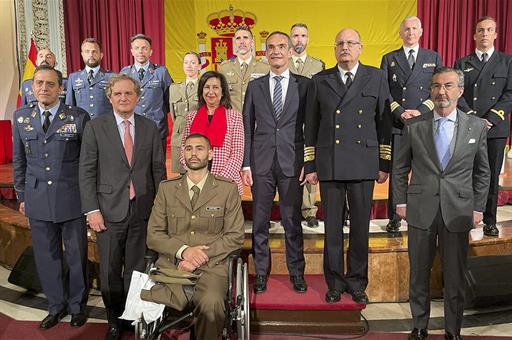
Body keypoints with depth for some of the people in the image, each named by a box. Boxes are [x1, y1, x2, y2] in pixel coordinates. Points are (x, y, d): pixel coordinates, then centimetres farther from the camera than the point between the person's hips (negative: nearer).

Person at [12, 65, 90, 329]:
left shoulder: (78, 117, -5)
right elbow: (18, 161, 12)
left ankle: (77, 305, 31)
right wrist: (21, 196, 11)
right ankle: (56, 305, 33)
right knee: (46, 256, 13)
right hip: (37, 200, 3)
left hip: (72, 198, -3)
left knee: (76, 255, 9)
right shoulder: (20, 118, 6)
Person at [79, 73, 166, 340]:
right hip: (109, 211, -1)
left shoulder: (150, 128, 6)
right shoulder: (95, 127, 1)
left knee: (137, 269, 10)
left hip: (143, 210, 1)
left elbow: (158, 169, 7)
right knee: (110, 271, 8)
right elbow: (87, 172, -1)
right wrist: (92, 210, -8)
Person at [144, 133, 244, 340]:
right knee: (146, 301, -29)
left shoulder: (228, 189, 7)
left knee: (211, 304, -32)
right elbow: (153, 235, 8)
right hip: (171, 265, 2)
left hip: (211, 266, -1)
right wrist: (183, 251, -10)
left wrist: (201, 256, -10)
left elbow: (235, 236, 3)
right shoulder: (166, 188, 12)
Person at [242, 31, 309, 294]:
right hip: (262, 163, 2)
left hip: (292, 163, -1)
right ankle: (261, 271, 22)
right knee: (260, 221, 8)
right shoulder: (255, 86, 10)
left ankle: (296, 272, 22)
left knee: (292, 220, 5)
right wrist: (245, 164, 1)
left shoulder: (304, 85, 5)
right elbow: (247, 128, 8)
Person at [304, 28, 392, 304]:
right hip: (329, 164, 1)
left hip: (363, 164, 0)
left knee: (361, 226, 7)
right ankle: (335, 282, 21)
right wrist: (310, 165, 5)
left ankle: (357, 282, 23)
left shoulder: (376, 77, 8)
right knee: (332, 226, 6)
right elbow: (311, 125, 9)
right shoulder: (319, 81, 9)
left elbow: (384, 122, 7)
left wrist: (385, 163, 3)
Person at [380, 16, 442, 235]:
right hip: (396, 124, 0)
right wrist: (400, 112, -10)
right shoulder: (389, 59, 11)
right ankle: (394, 219, 10)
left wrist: (420, 111, -10)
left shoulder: (433, 58, 12)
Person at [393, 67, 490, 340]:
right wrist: (401, 201, 2)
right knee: (419, 274, 11)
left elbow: (482, 172, 8)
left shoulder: (476, 126, 3)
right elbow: (400, 167, 6)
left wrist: (478, 207, 4)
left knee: (455, 277, 10)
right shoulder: (413, 126, 1)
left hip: (458, 212, 0)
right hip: (421, 210, 0)